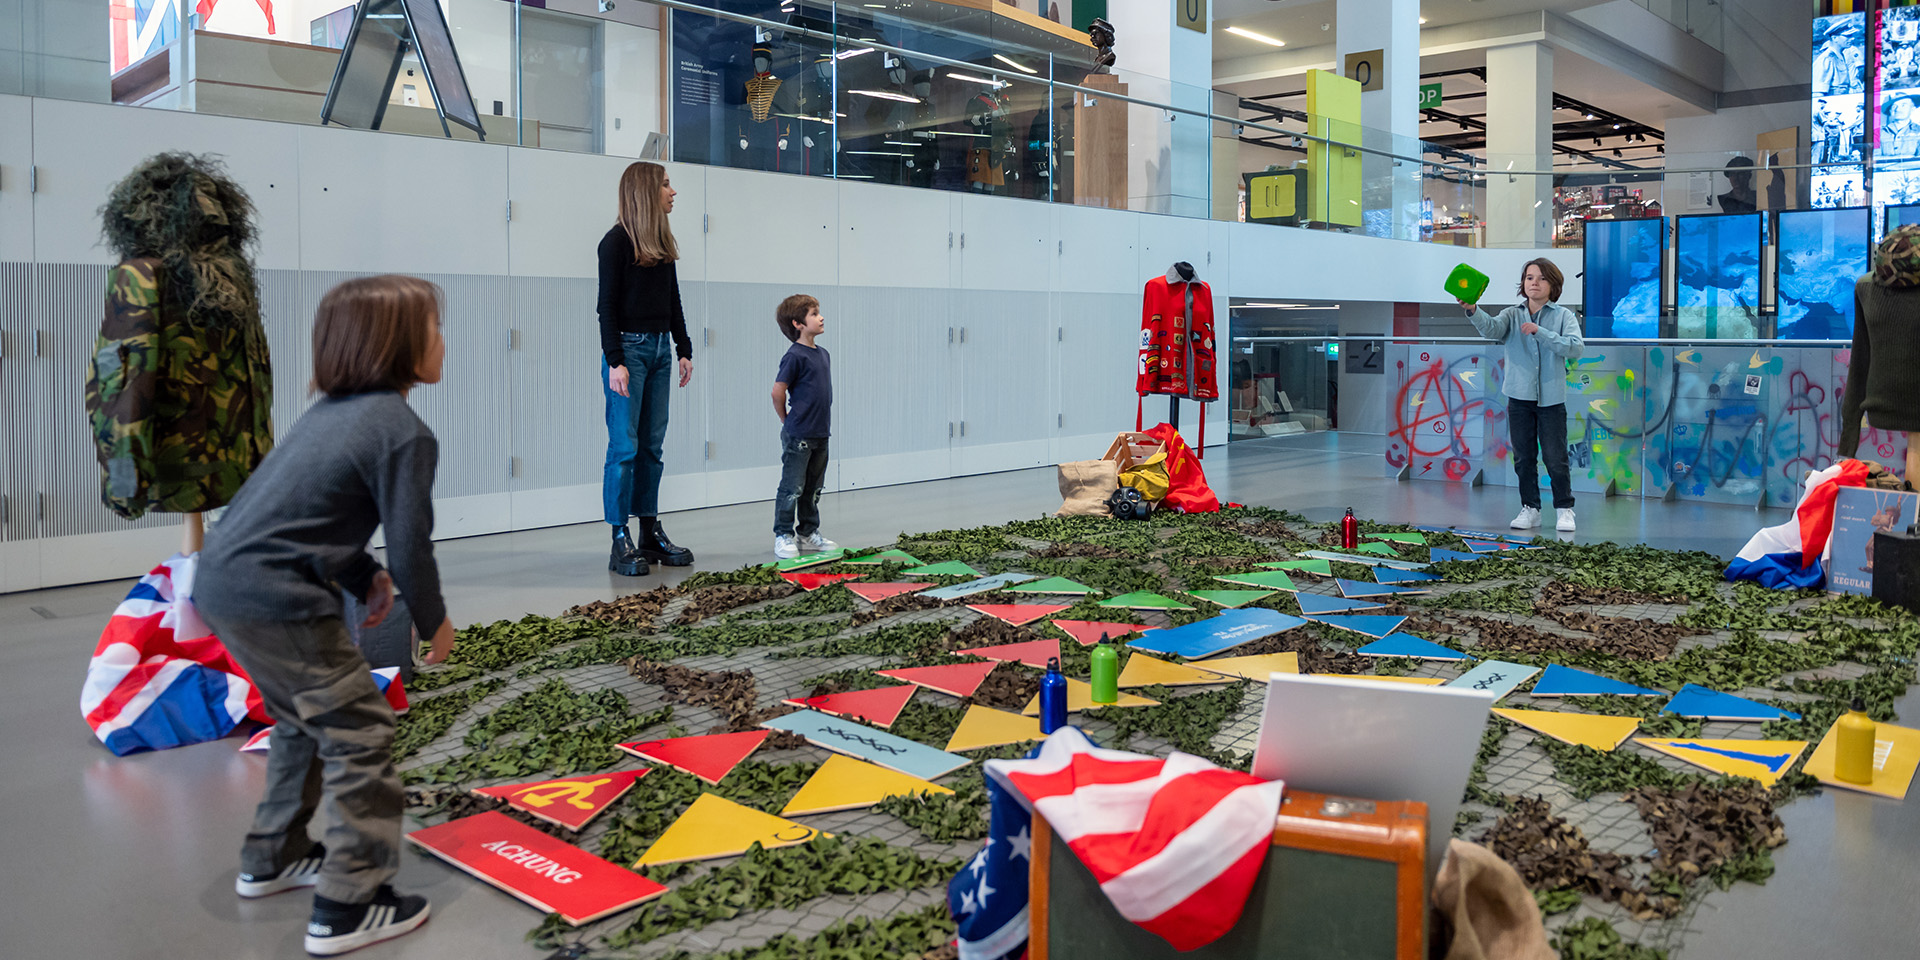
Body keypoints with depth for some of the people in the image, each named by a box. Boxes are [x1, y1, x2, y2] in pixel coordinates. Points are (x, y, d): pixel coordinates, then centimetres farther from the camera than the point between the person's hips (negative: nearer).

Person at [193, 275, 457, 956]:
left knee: (303, 721, 27)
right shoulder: (404, 434, -12)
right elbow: (411, 544, -11)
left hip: (219, 585, 10)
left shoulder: (333, 410, 16)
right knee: (358, 734, -1)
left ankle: (273, 859, 41)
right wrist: (433, 619, 5)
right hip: (276, 600, -10)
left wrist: (366, 578, 21)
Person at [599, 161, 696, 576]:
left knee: (652, 445, 8)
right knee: (625, 446, -6)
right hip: (628, 347, -7)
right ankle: (621, 542, -2)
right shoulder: (617, 241, -7)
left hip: (659, 348, 7)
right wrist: (615, 361, -16)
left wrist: (684, 350, 12)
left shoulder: (664, 242, 14)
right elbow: (607, 305, -10)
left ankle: (651, 534, 14)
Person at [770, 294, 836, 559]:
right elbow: (778, 393, -12)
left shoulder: (823, 354, 10)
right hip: (798, 436, -8)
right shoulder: (795, 356, -14)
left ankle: (808, 533, 25)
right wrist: (789, 423, -1)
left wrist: (820, 421, 15)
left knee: (813, 488, 15)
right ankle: (783, 536, 8)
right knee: (792, 488, -1)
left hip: (820, 434, 8)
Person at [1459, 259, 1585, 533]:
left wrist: (1540, 332, -21)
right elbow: (1491, 328, -16)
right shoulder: (1513, 315, 6)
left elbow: (1575, 348, -14)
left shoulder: (1563, 316, 1)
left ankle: (1564, 509, 14)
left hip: (1551, 398, -2)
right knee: (1523, 458, 8)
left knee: (1555, 458, -1)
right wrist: (1472, 310, -36)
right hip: (1519, 397, 2)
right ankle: (1530, 509, 19)